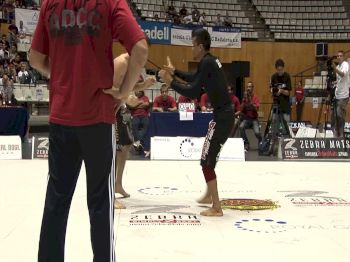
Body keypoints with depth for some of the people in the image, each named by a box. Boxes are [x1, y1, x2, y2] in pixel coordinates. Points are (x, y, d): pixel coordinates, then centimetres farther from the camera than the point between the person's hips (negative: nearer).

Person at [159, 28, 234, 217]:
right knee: (209, 157, 24)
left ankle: (216, 208, -3)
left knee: (206, 162, -6)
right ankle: (209, 195, 39)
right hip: (224, 114, 10)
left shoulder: (207, 63, -17)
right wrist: (175, 72, 26)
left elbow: (193, 93, -20)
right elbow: (195, 79, 29)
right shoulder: (211, 61, 12)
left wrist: (170, 82, -11)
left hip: (222, 117, -10)